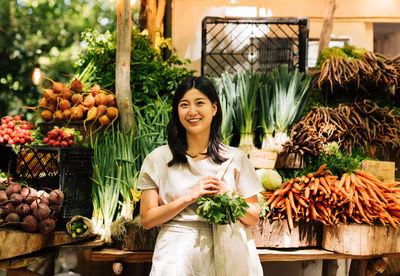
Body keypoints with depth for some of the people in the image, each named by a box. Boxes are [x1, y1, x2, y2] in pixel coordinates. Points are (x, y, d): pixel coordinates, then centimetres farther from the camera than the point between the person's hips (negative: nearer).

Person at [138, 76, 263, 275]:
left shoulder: (235, 159, 4)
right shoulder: (159, 159, 1)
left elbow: (253, 218, 6)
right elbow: (147, 219, -2)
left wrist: (227, 196, -12)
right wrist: (190, 196, -12)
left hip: (221, 254, 1)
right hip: (176, 257, -1)